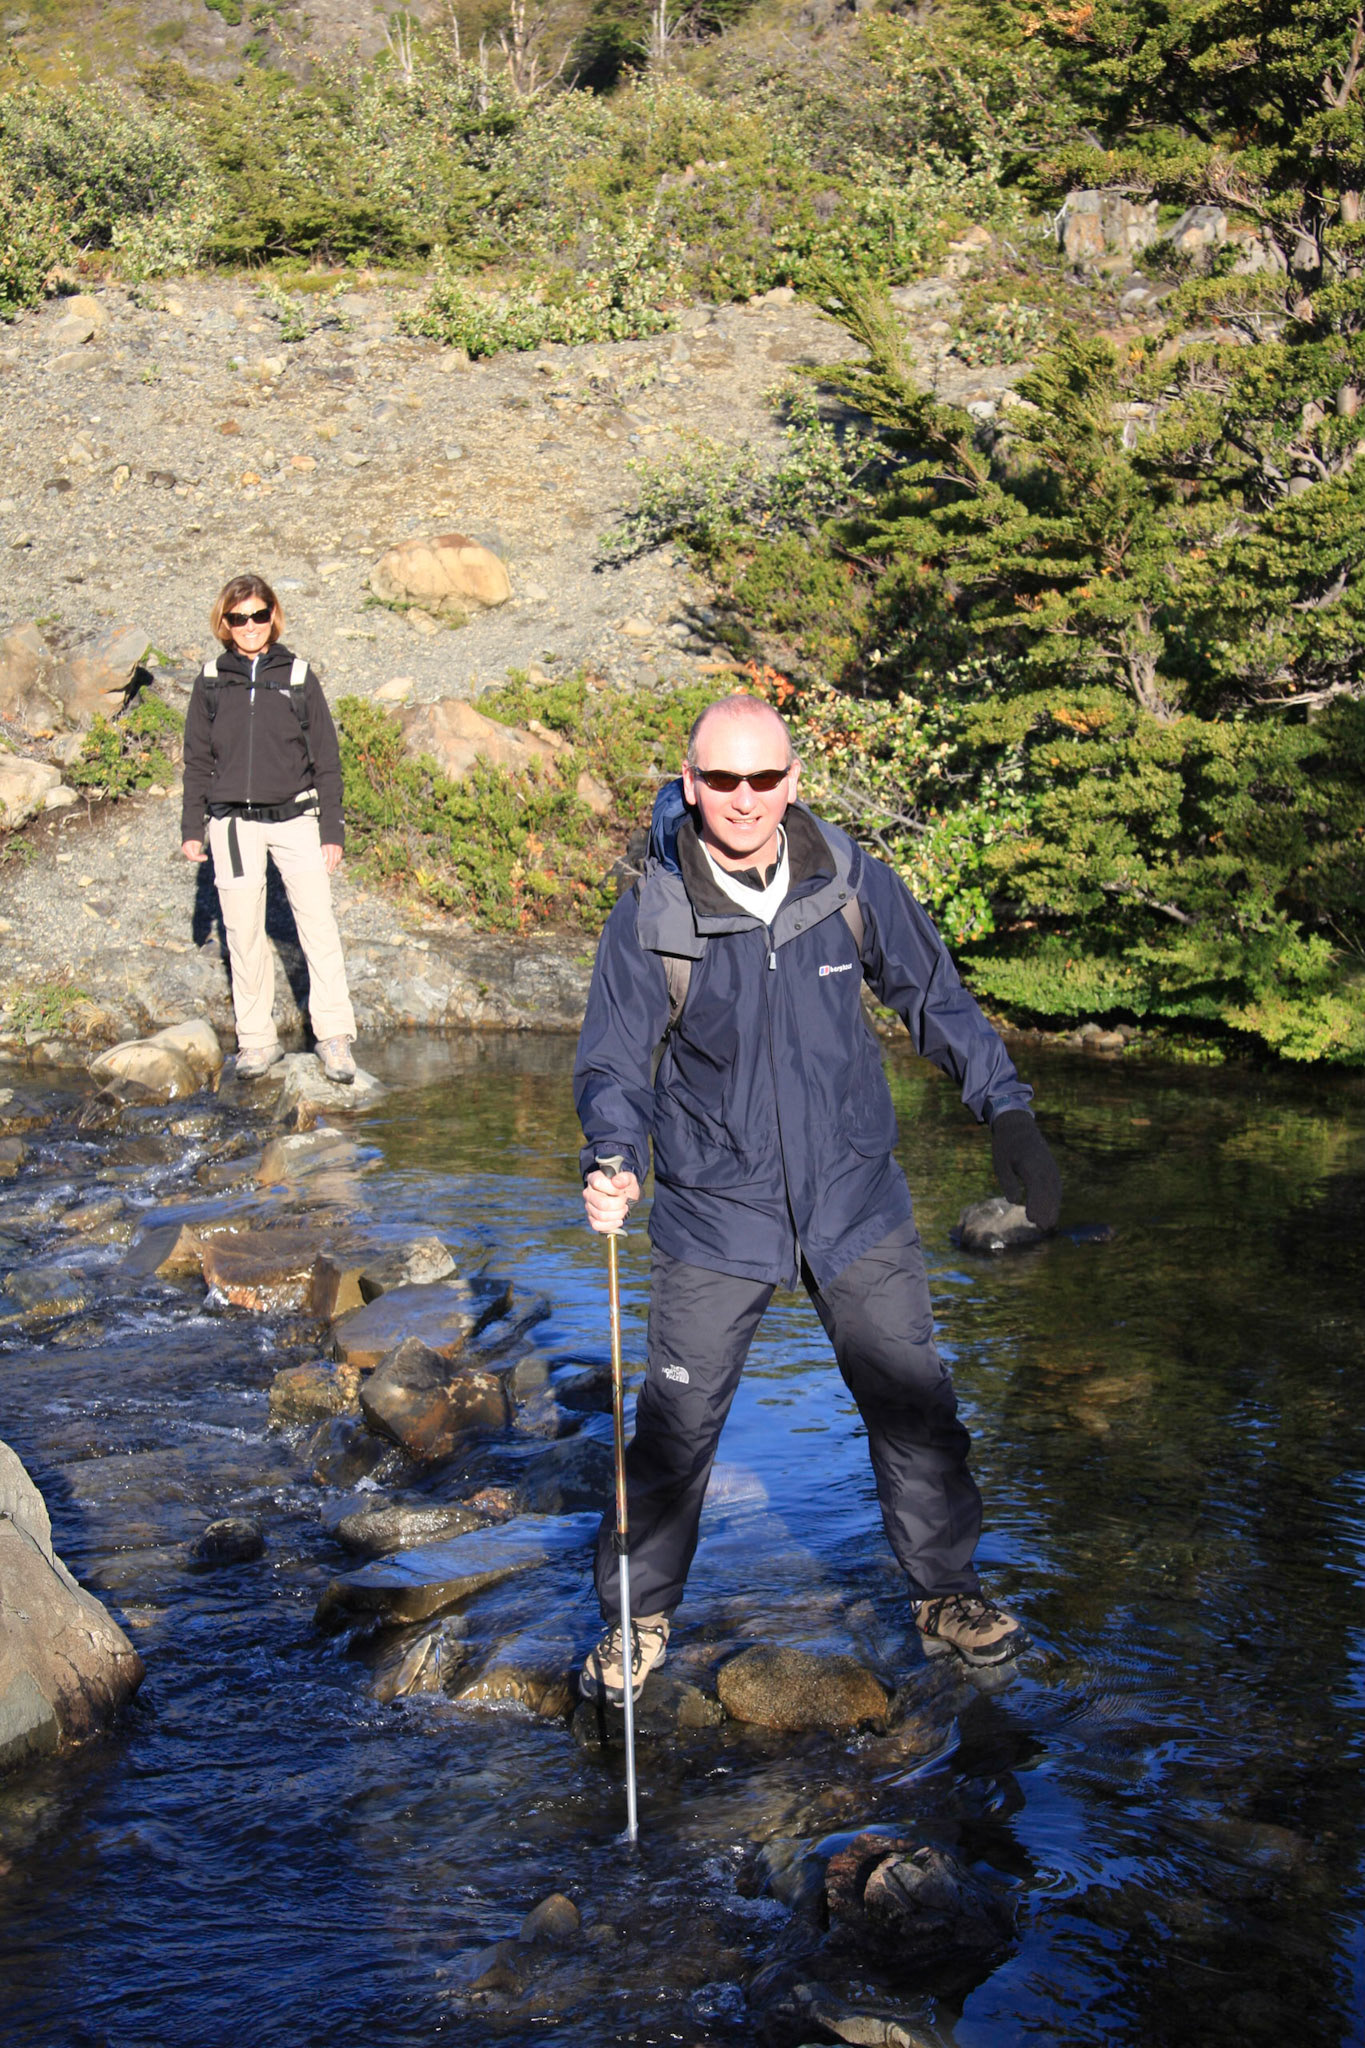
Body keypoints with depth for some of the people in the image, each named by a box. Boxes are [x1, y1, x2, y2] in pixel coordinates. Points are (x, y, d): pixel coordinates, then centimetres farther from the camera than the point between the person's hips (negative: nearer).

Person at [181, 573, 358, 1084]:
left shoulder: (297, 677, 3)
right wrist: (192, 828, 7)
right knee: (243, 933, 3)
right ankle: (256, 1039, 12)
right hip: (233, 823, 1)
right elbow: (198, 760, 12)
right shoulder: (211, 682, 6)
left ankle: (334, 1037, -4)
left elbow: (326, 758, 5)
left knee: (318, 923, -9)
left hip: (295, 817, -1)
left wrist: (332, 830, 1)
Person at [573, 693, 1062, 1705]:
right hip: (716, 1212, -2)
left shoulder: (852, 880, -9)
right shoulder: (652, 917, -14)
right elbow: (614, 1063, -7)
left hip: (855, 1197, 2)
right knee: (675, 1424, 4)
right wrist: (615, 1163, -26)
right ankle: (639, 1617, 25)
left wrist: (1011, 1114, -2)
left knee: (915, 1403, 10)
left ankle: (947, 1591, 32)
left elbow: (936, 997, 4)